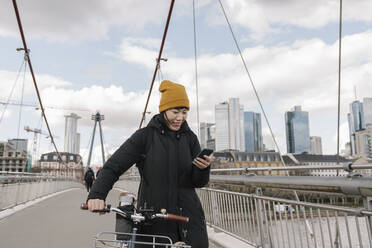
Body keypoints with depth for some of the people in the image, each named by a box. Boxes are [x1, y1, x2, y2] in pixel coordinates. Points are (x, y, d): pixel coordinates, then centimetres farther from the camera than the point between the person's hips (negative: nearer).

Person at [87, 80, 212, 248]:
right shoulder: (145, 136, -4)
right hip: (153, 219, -2)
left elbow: (198, 183, 3)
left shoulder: (190, 138, 5)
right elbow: (112, 167, -7)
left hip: (188, 216, 3)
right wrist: (96, 194, -22)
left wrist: (204, 168, -18)